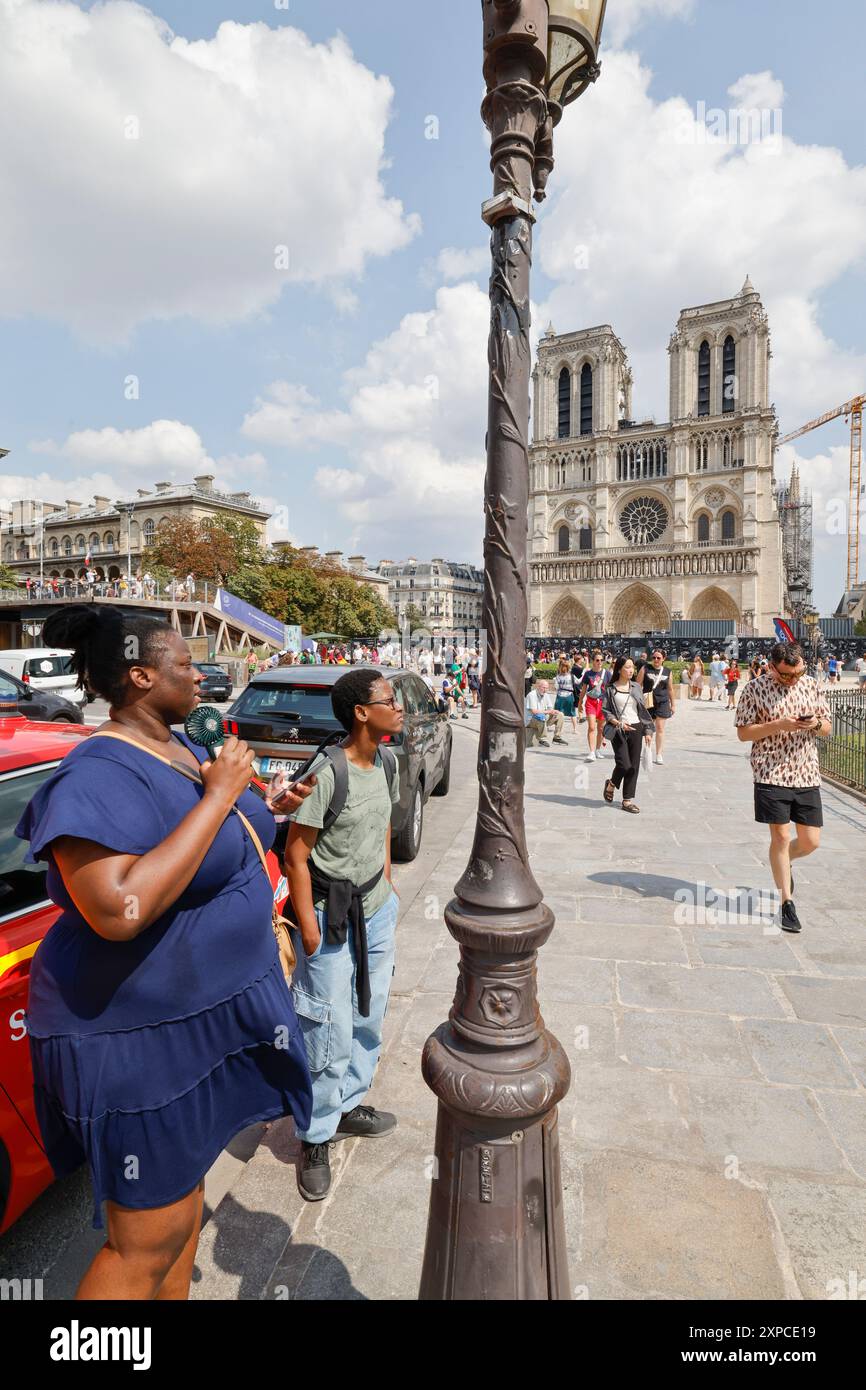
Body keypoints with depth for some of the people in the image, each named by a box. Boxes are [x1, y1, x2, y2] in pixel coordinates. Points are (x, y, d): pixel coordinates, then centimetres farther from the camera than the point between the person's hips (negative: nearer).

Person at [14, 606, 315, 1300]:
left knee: (186, 1180, 26)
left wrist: (264, 806, 6)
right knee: (146, 1243, 9)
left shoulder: (180, 745, 4)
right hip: (139, 1040, -9)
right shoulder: (97, 777, -24)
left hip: (203, 1012, 9)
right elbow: (119, 910, -37)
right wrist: (219, 795, -32)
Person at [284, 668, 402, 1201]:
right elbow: (296, 854, -19)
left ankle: (349, 1105, 41)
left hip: (378, 909, 8)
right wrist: (308, 925, -16)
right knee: (332, 1030, 4)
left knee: (370, 1018, 20)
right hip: (333, 916, -7)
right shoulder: (328, 773, -24)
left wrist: (387, 884, 13)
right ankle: (317, 1139, 26)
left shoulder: (387, 766, -1)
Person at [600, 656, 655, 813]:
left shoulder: (636, 687, 9)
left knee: (634, 766, 2)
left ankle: (627, 801, 11)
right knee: (624, 765, -12)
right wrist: (618, 723, -16)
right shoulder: (610, 688, -1)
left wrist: (648, 731, 7)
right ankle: (611, 784, 20)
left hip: (636, 729, 4)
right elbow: (605, 710, -2)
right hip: (618, 731, -4)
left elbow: (643, 710, 11)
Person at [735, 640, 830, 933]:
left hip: (807, 774, 4)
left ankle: (783, 863, 39)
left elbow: (827, 728, 13)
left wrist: (815, 723, -10)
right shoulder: (756, 688, -6)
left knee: (811, 841, 6)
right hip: (772, 774, -4)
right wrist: (779, 725, -18)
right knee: (781, 837, -1)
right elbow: (743, 733, -6)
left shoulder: (810, 684, 7)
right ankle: (787, 904, 13)